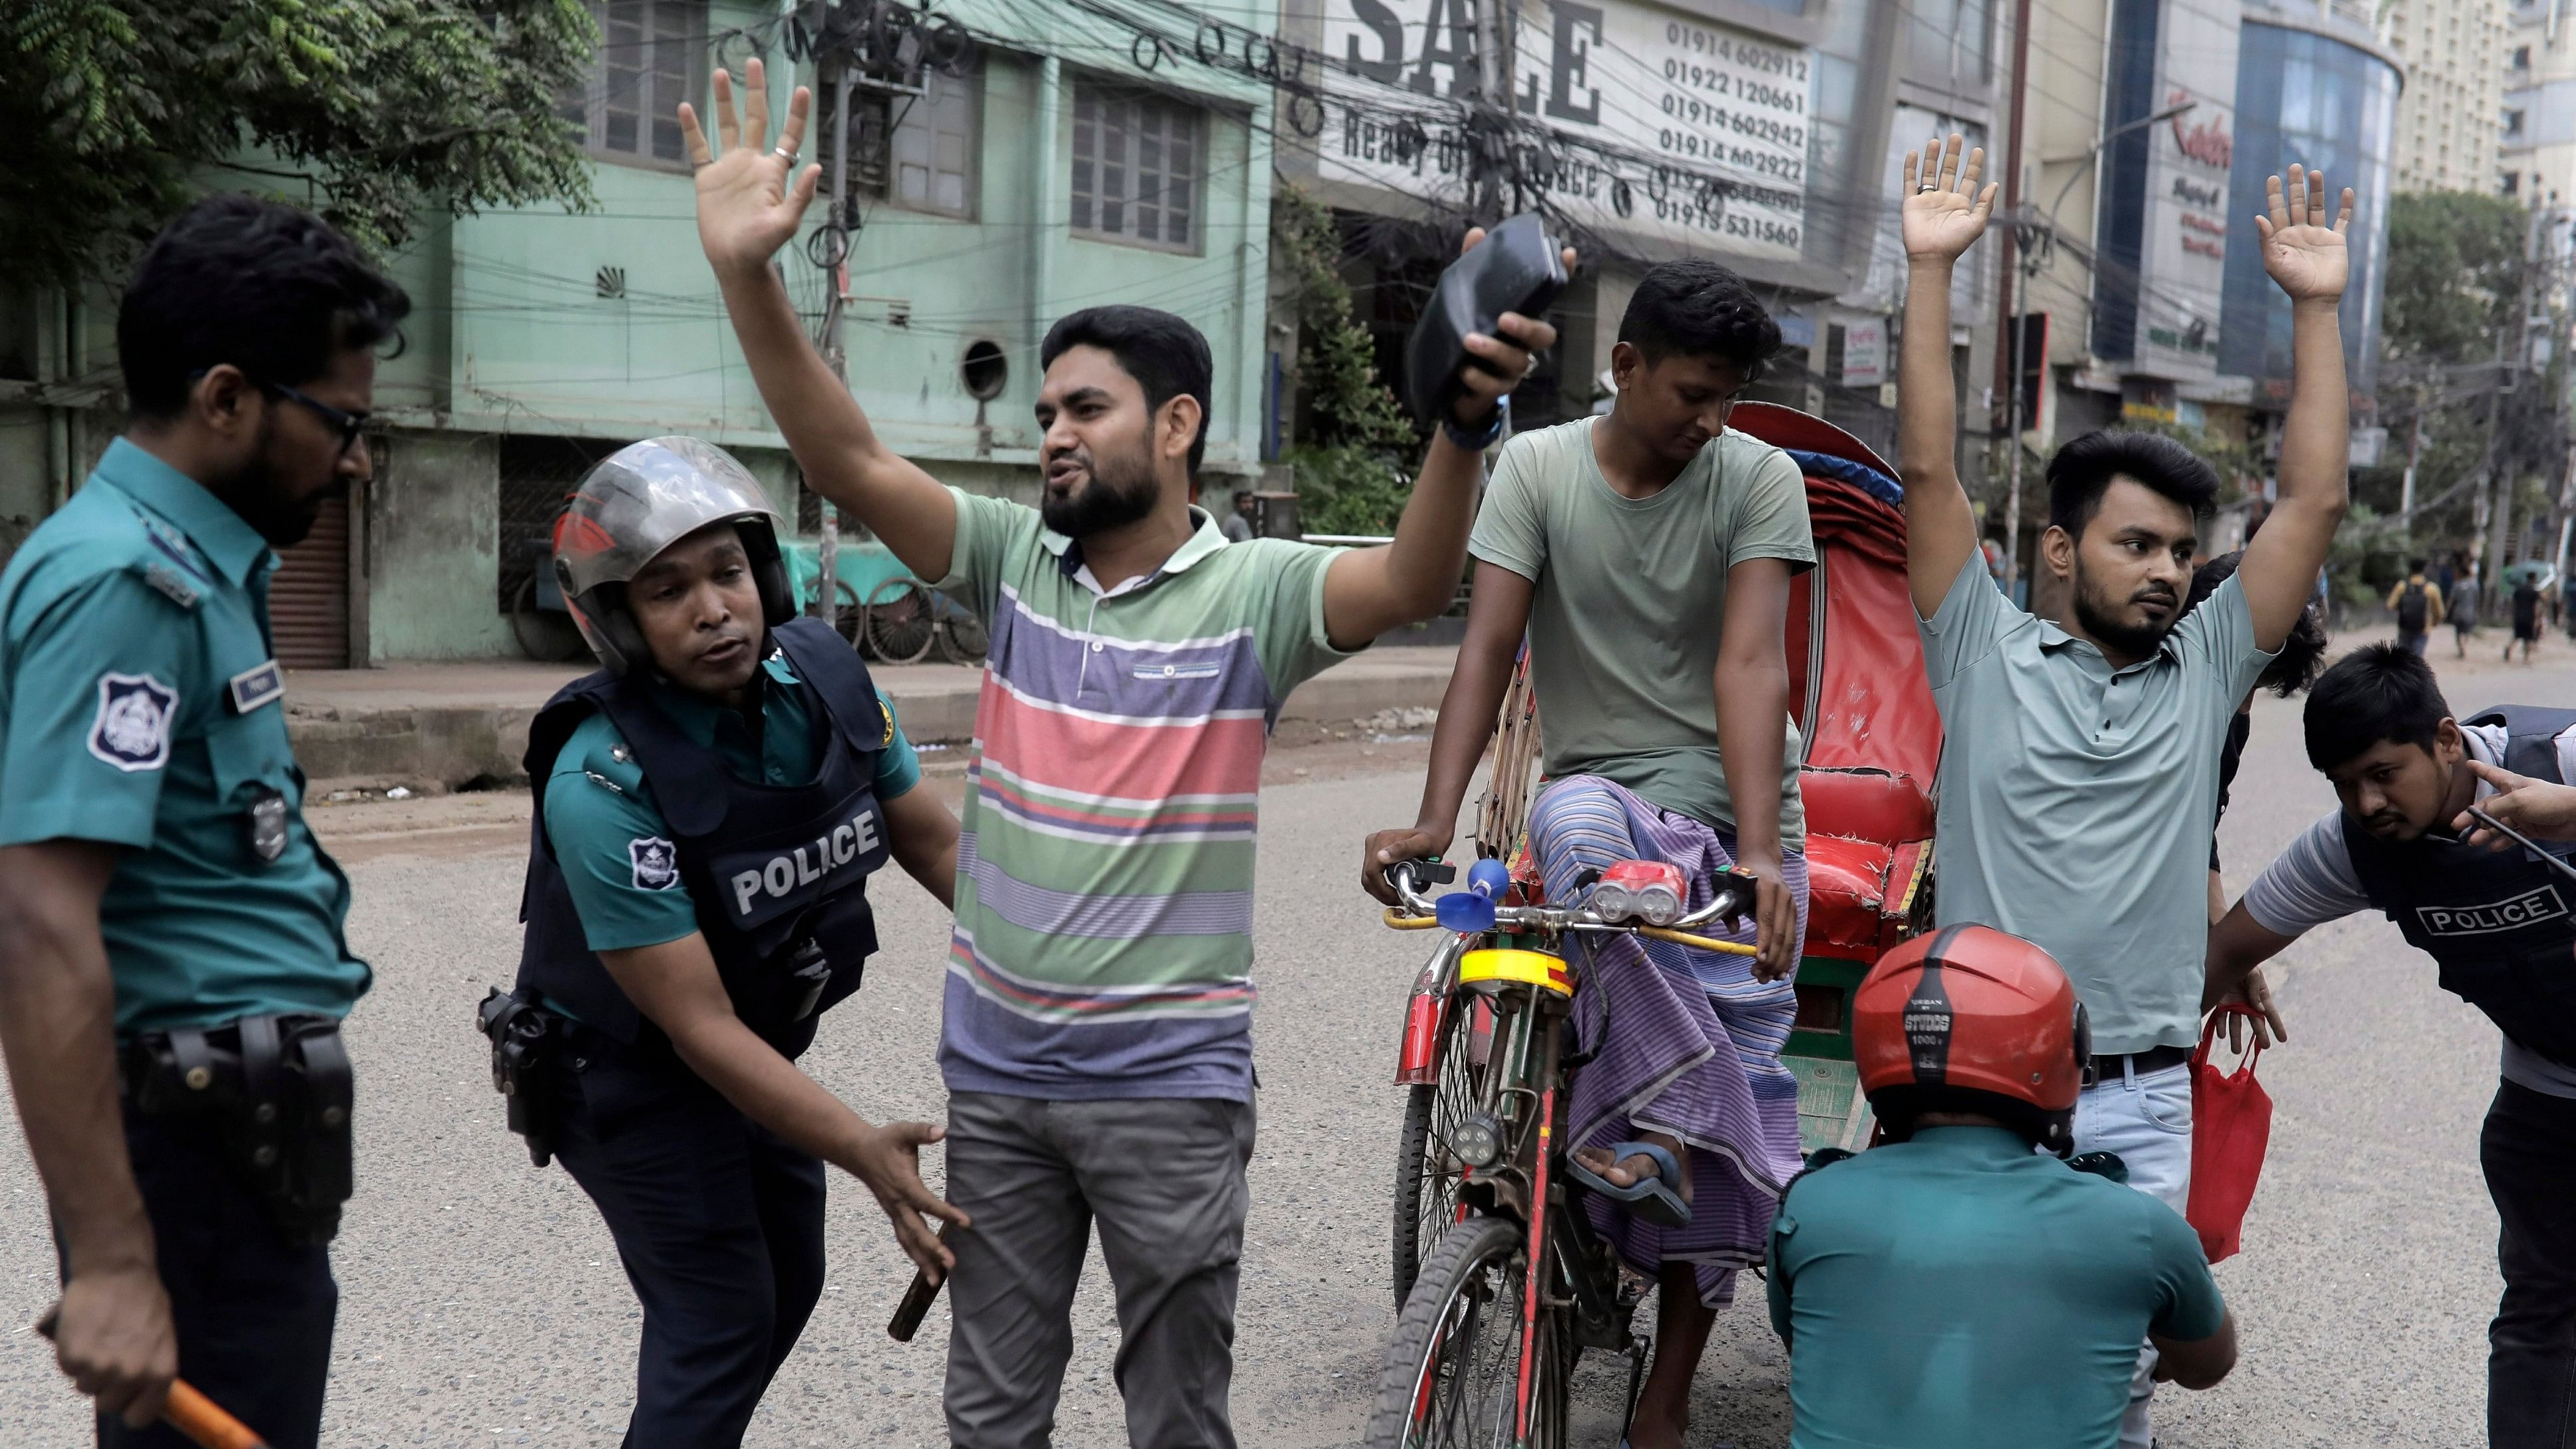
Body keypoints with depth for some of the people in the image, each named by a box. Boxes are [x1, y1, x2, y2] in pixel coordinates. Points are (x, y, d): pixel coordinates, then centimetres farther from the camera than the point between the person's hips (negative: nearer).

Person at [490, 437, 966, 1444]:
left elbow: (934, 842, -1)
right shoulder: (602, 784, -32)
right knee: (722, 1318, -5)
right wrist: (863, 1154, -36)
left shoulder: (825, 675, -16)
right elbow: (701, 1028, -30)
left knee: (788, 1286, 18)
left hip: (767, 1043, 7)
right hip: (631, 1072, -6)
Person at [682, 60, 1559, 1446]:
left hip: (1168, 1084, -4)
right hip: (992, 1071, 4)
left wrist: (1465, 419, -44)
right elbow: (850, 465, -8)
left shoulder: (1253, 591, -10)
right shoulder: (1012, 560, 1)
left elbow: (1413, 583, -26)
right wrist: (747, 272, -19)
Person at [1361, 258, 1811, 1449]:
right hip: (1602, 786, 0)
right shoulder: (1538, 467, -2)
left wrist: (1760, 852, -27)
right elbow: (1487, 650, -10)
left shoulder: (1760, 478, -4)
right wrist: (1434, 818, -24)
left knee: (1739, 1072, -5)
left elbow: (1750, 664, -15)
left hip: (1736, 803, 1)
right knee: (1577, 826, -38)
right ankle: (1655, 1117, -27)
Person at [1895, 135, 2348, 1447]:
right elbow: (1929, 473, -6)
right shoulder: (1985, 656, 0)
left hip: (2144, 1104, 3)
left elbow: (2314, 502, 3)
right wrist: (1931, 271, -9)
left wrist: (2314, 307, 1)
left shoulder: (2206, 671, 8)